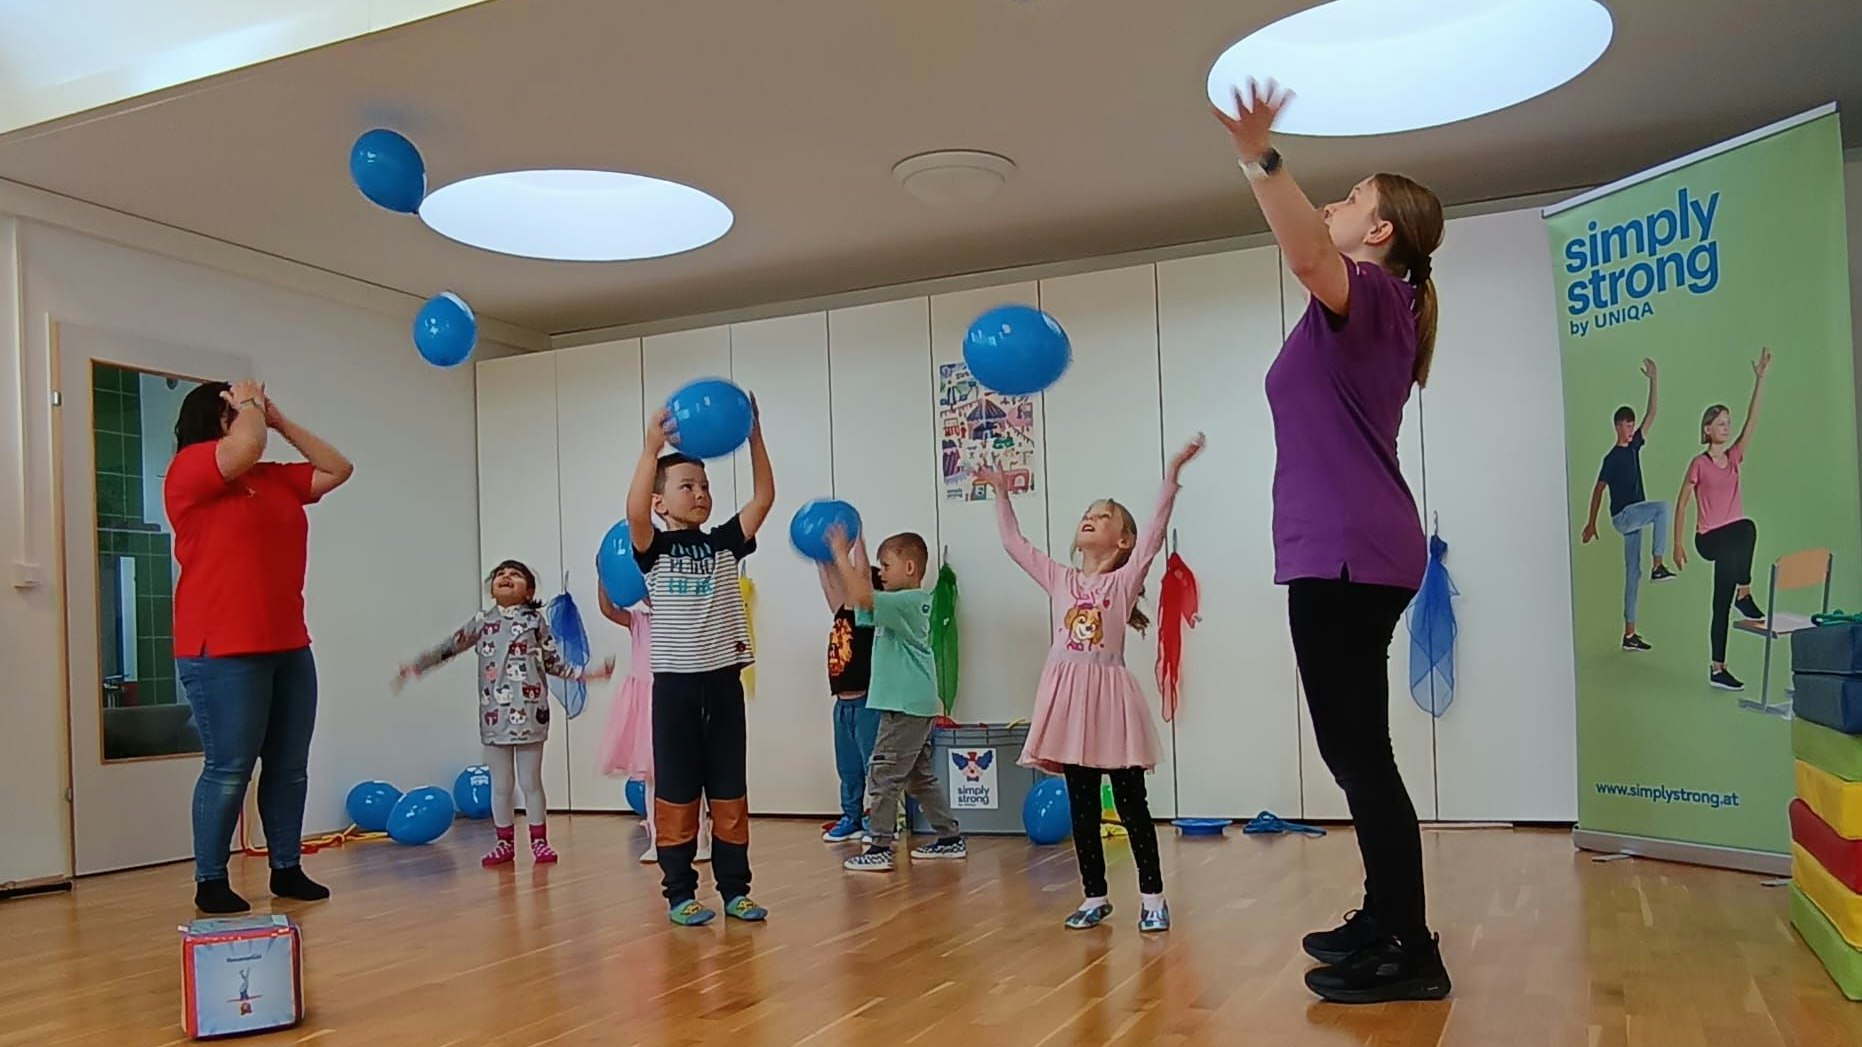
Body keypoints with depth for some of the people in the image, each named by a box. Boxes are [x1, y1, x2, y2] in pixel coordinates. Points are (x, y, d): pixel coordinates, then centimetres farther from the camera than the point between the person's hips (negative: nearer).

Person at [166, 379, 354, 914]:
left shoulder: (277, 478, 18)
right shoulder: (190, 467, -3)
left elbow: (339, 468, 20)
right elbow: (244, 449, -22)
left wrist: (281, 422, 15)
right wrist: (250, 404, -2)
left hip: (288, 645, 7)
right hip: (222, 651, -7)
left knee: (290, 765, 8)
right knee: (229, 768, -4)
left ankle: (286, 868, 16)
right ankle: (210, 881, 6)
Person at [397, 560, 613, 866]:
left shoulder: (535, 620, 3)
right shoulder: (482, 623, 7)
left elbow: (554, 663, 6)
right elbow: (449, 647, 10)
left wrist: (589, 673, -2)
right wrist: (415, 667, 7)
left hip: (528, 713, -2)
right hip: (495, 715, 2)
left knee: (530, 781, 4)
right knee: (501, 784, 8)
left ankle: (539, 841, 14)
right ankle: (505, 843, 18)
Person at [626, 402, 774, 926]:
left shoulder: (726, 543, 8)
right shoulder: (655, 548, -1)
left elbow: (764, 497, -1)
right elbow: (634, 510, -22)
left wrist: (754, 437, -9)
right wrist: (652, 447, -29)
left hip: (723, 681, 3)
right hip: (676, 683, -3)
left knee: (730, 792, 9)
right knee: (676, 794, 4)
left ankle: (735, 888, 18)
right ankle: (680, 893, 13)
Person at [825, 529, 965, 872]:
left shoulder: (908, 602, -16)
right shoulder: (907, 602, 13)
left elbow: (862, 596, -27)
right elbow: (864, 594, 18)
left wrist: (841, 553, -21)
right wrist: (857, 546, 17)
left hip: (906, 706, -10)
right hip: (915, 705, 10)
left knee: (884, 775, -6)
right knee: (921, 776, 17)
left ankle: (880, 849, -3)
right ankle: (950, 839, 23)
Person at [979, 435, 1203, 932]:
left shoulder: (1125, 579, 1)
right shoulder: (1060, 580, 12)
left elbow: (1154, 534, -11)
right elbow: (1014, 544, 16)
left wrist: (1172, 476, -19)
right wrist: (1002, 495, 15)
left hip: (1110, 693, -4)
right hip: (1069, 695, 4)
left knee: (1131, 805, 2)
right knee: (1081, 808, 9)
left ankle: (1152, 897, 12)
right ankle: (1095, 897, 20)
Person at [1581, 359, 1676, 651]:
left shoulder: (1635, 446, 11)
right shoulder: (1612, 457, -8)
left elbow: (1652, 414, 10)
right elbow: (1599, 490, -8)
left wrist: (1653, 381, 4)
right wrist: (1591, 524, -8)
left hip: (1634, 516, 7)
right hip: (1622, 516, -7)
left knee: (1633, 572, 6)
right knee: (1663, 508, -28)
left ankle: (1629, 634, 7)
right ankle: (1659, 566, -24)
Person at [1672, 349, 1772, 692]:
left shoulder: (1734, 456, 11)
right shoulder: (1699, 464, -2)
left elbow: (1752, 419, 3)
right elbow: (1682, 504, -1)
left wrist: (1760, 378, -4)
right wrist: (1678, 543, -4)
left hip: (1733, 536, 5)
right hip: (1709, 538, -5)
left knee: (1722, 605, -4)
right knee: (1747, 529, -36)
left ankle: (1717, 670, 2)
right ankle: (1745, 594, -19)